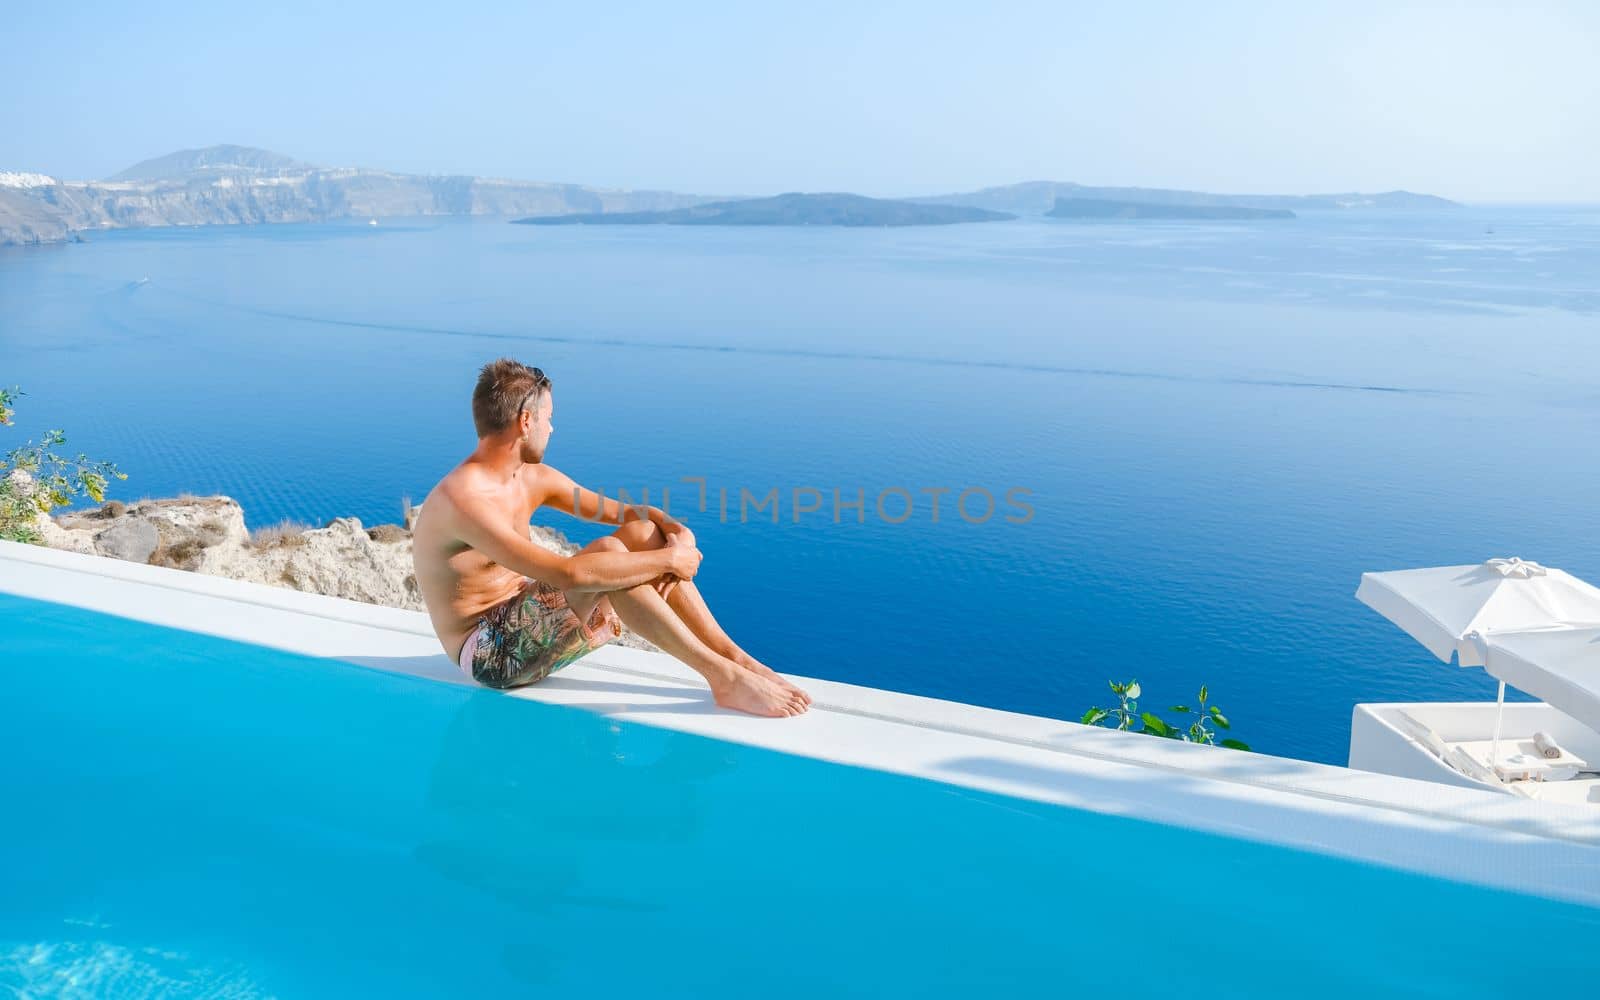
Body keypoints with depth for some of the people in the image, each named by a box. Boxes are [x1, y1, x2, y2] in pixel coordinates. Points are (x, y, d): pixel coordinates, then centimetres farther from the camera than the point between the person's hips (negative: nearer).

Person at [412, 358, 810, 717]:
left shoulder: (533, 479, 5)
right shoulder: (462, 501, -25)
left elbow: (626, 510, 11)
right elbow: (567, 574, -36)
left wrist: (680, 532, -10)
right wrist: (668, 558, -28)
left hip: (526, 622, 9)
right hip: (490, 654, -9)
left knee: (644, 531, -4)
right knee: (607, 551, -30)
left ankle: (732, 655, -8)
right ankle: (722, 676, -25)